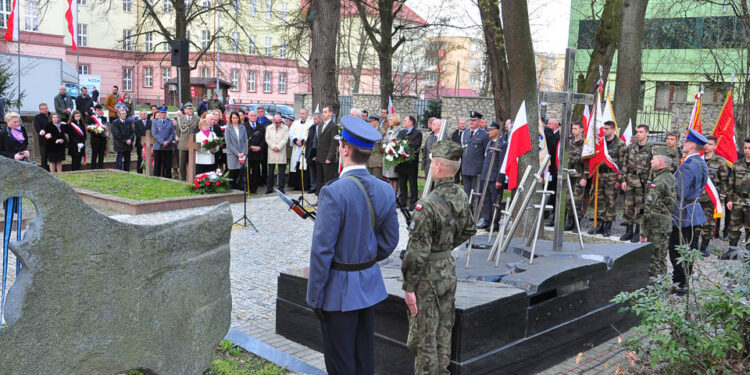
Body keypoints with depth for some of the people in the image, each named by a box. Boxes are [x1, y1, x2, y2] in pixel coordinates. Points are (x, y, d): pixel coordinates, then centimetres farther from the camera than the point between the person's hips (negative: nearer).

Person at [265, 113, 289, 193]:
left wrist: (278, 147, -12)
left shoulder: (285, 128, 7)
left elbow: (285, 139, -2)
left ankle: (281, 188, 3)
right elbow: (267, 139, 5)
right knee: (271, 171, 3)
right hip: (271, 152, 1)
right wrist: (273, 147, -9)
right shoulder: (268, 128, 12)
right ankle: (269, 188, 10)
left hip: (281, 152, -1)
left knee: (281, 172, -2)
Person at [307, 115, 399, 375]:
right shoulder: (384, 190, -1)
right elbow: (389, 241, 7)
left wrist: (314, 297, -11)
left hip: (340, 288, -6)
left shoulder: (334, 192, -22)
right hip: (370, 285, 7)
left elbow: (322, 249, -20)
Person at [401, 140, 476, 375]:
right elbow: (468, 230, 17)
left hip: (427, 278, -8)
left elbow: (417, 253, -24)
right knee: (443, 332, 19)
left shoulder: (427, 205, -26)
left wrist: (409, 287, -15)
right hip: (449, 271, 8)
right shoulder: (461, 198, -1)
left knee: (424, 338, 5)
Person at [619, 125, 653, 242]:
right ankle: (628, 231, 16)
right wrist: (624, 180, 2)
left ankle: (637, 232, 10)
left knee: (639, 207, 1)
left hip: (642, 182, -4)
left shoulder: (651, 149, -4)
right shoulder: (630, 147, 8)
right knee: (628, 206, 6)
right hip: (630, 181, 4)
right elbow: (625, 164, 9)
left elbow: (653, 167, -5)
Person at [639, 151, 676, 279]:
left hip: (656, 227, -9)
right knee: (662, 258, 17)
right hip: (668, 224, 9)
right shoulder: (672, 178, 10)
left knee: (653, 260, -3)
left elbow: (649, 209, -20)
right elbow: (674, 204, 17)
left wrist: (643, 232, -17)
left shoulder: (658, 182, -18)